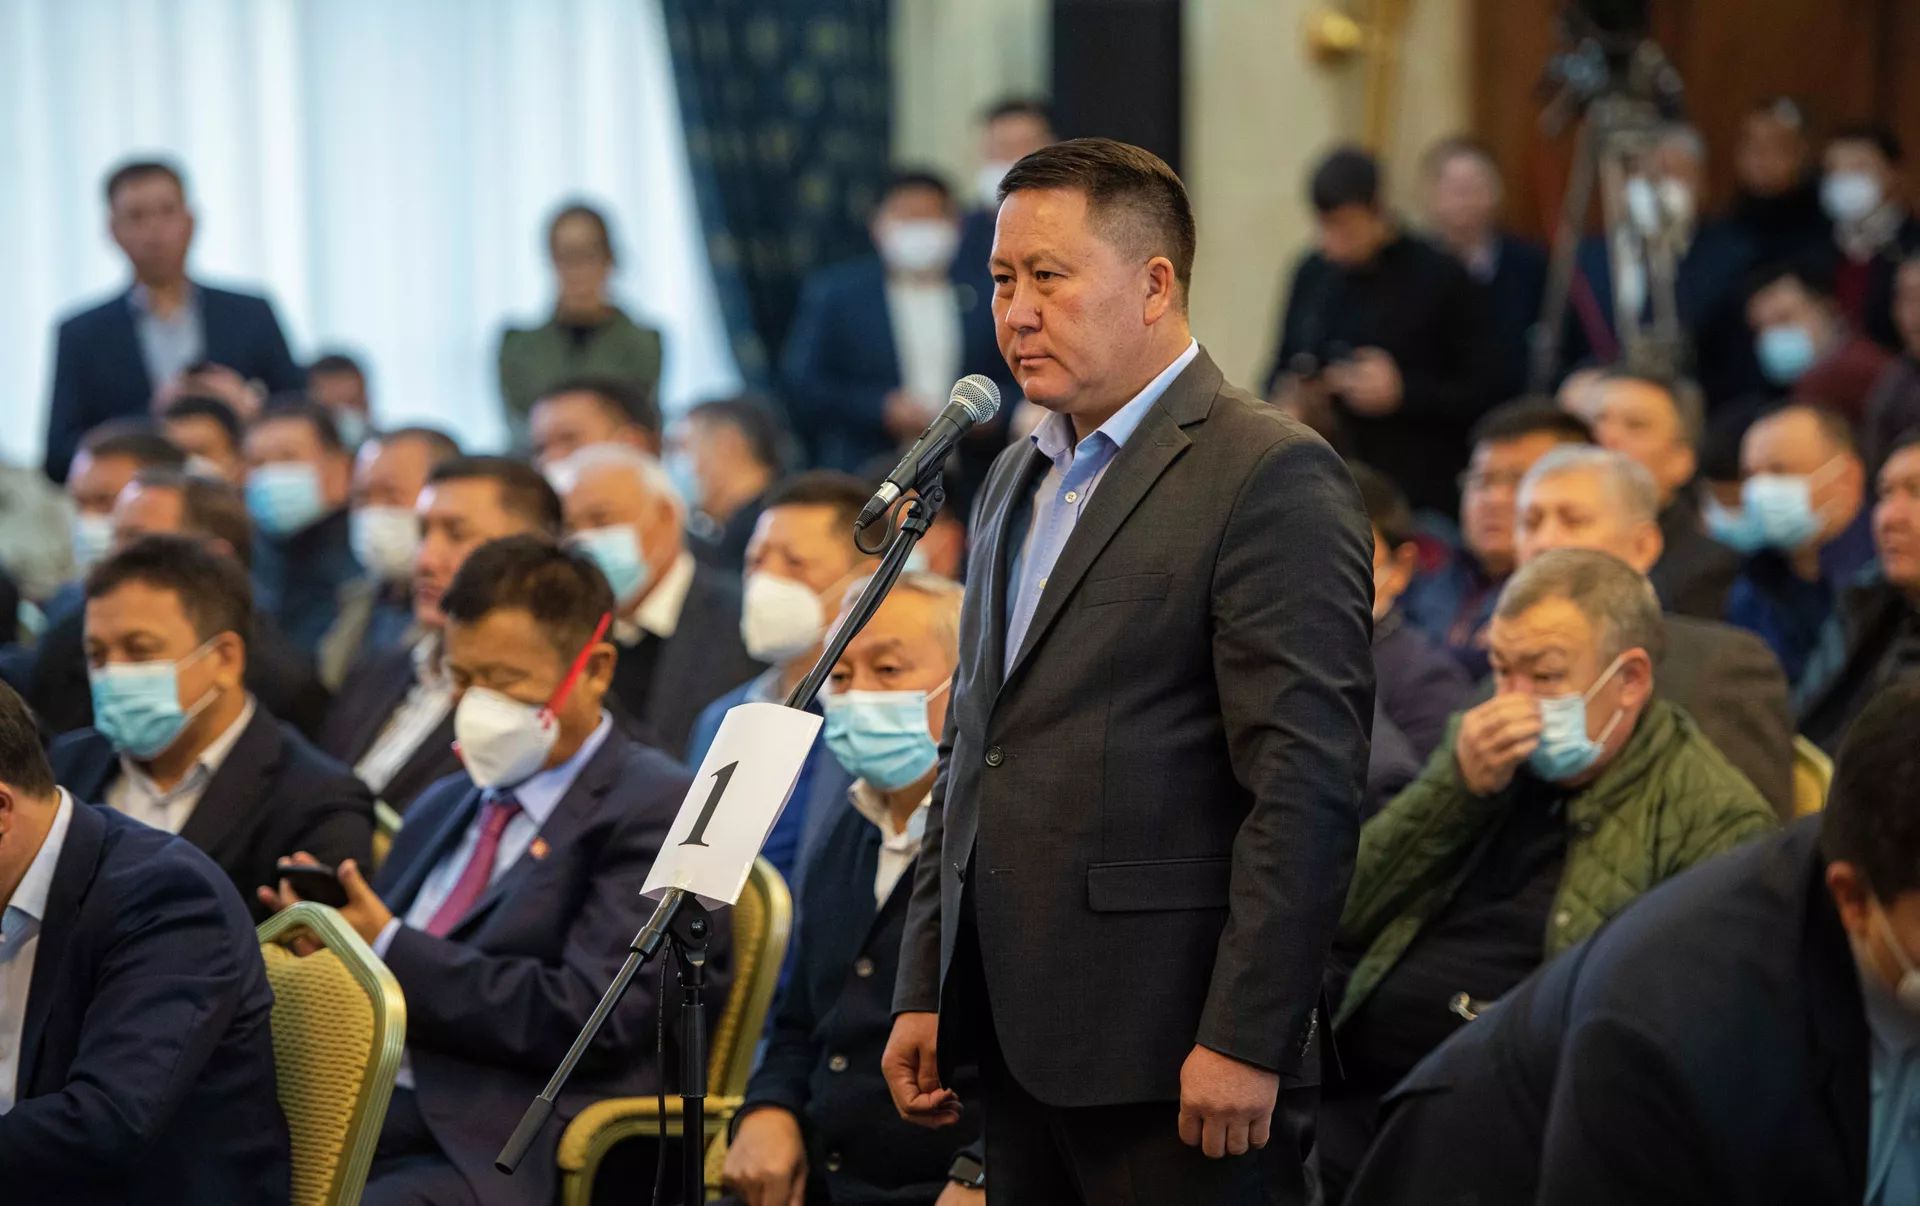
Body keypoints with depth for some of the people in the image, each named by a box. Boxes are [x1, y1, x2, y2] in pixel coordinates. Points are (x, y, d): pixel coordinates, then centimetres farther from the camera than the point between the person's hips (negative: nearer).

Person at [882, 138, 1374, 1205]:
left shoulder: (1272, 476, -9)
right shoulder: (1020, 480, 18)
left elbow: (1308, 784, -15)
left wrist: (1245, 1039, -20)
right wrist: (927, 992, 15)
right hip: (1021, 1046, 8)